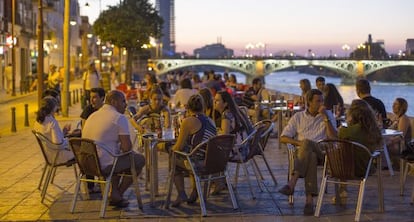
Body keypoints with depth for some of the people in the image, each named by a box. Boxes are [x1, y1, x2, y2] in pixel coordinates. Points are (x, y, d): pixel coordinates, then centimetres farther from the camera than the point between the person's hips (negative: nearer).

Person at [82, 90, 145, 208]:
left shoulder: (92, 116, 14)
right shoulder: (120, 118, -11)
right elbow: (127, 147, -15)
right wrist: (122, 147, 8)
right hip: (104, 166, -8)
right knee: (140, 159, 12)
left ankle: (114, 193, 22)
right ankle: (117, 195, 14)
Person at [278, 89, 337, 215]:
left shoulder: (328, 115, 15)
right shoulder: (298, 117, 16)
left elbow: (333, 138, 2)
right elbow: (283, 138, 11)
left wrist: (325, 118, -4)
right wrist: (299, 142, -7)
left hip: (321, 151, -1)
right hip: (302, 151, 1)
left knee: (307, 144, -37)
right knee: (311, 156, -38)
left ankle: (291, 184, -46)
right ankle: (309, 200, -47)